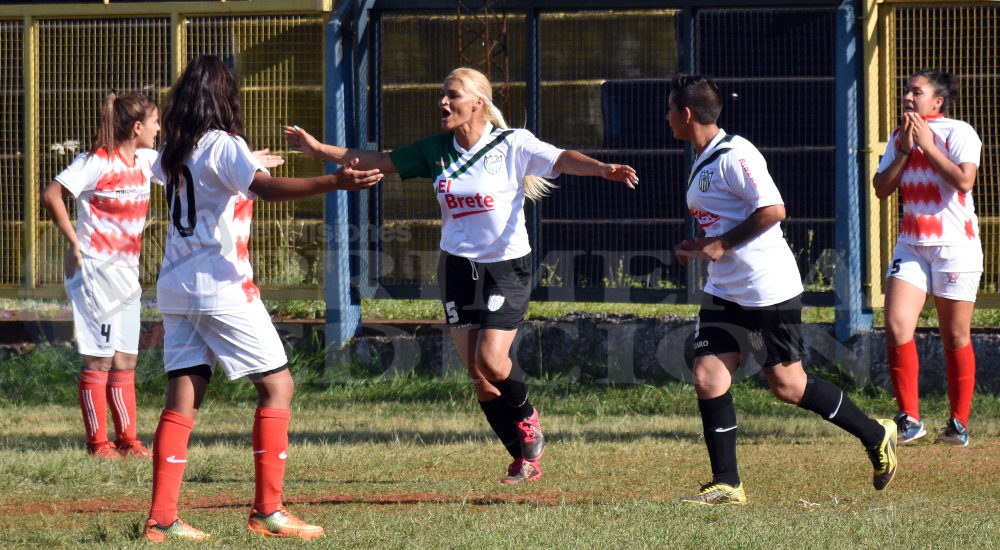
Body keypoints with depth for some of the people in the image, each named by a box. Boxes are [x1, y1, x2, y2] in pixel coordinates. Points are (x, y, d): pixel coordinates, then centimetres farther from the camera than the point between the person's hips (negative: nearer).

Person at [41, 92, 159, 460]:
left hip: (126, 272, 8)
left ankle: (127, 440, 15)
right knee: (99, 359, -5)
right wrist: (73, 241, -14)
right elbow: (51, 195, -17)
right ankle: (97, 443, -1)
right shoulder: (97, 162, -14)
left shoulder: (144, 160, 9)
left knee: (125, 360, 10)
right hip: (97, 270, -8)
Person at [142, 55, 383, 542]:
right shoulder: (225, 146, -10)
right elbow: (265, 187, -29)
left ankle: (161, 517, -4)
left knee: (183, 397, 4)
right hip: (221, 288, -7)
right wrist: (335, 183, -40)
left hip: (175, 288, 7)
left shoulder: (174, 152, 12)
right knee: (277, 385, 1)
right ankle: (268, 511, -5)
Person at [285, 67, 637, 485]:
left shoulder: (513, 144, -9)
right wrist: (320, 150, 9)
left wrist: (603, 169, -42)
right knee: (476, 372, 1)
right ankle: (525, 456, 16)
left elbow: (561, 160, -23)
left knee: (491, 362, -18)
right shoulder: (436, 151, 4)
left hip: (507, 265, -5)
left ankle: (527, 420, 14)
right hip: (458, 266, 5)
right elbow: (381, 161, 12)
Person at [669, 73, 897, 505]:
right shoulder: (703, 162, 14)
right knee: (707, 379, -3)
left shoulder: (734, 155, -17)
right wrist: (699, 245, 10)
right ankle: (726, 484, 2)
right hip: (725, 292, 9)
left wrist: (723, 244, -19)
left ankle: (876, 436, 16)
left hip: (769, 290, -9)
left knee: (788, 386, -1)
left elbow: (772, 210, -25)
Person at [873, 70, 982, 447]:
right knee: (896, 325, -13)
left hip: (955, 245, -5)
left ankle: (959, 424, 13)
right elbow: (881, 189, 5)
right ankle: (909, 419, -8)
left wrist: (927, 145, -16)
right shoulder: (900, 137, 13)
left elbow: (964, 180, -21)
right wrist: (904, 150, -6)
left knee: (955, 337, 2)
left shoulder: (958, 133, -6)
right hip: (911, 245, 5)